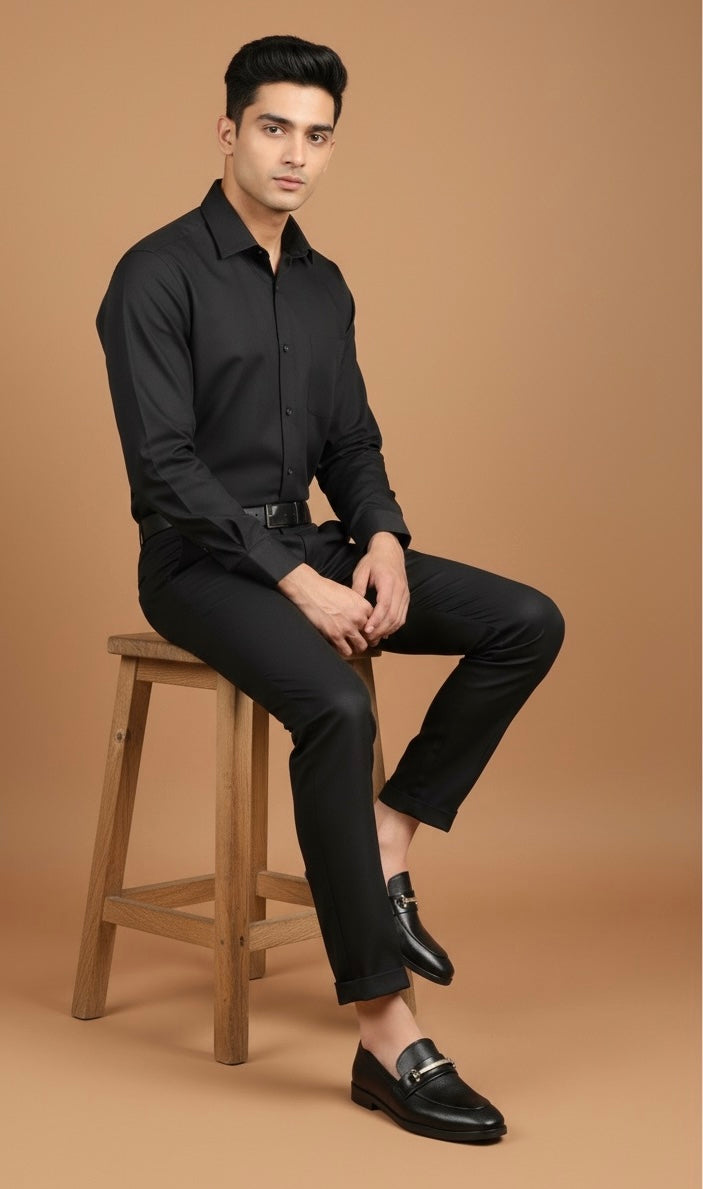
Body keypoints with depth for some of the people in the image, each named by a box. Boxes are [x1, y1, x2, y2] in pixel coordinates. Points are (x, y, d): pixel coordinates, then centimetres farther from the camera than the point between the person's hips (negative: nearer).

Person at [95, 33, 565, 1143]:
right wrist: (296, 582, -24)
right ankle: (386, 1035, -31)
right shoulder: (159, 274, -12)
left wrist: (382, 540, -7)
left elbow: (352, 442, 15)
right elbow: (164, 465, -19)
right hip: (201, 561, -7)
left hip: (305, 544, 8)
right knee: (336, 706, -36)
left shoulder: (325, 286, 12)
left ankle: (389, 833, -1)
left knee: (528, 624, -9)